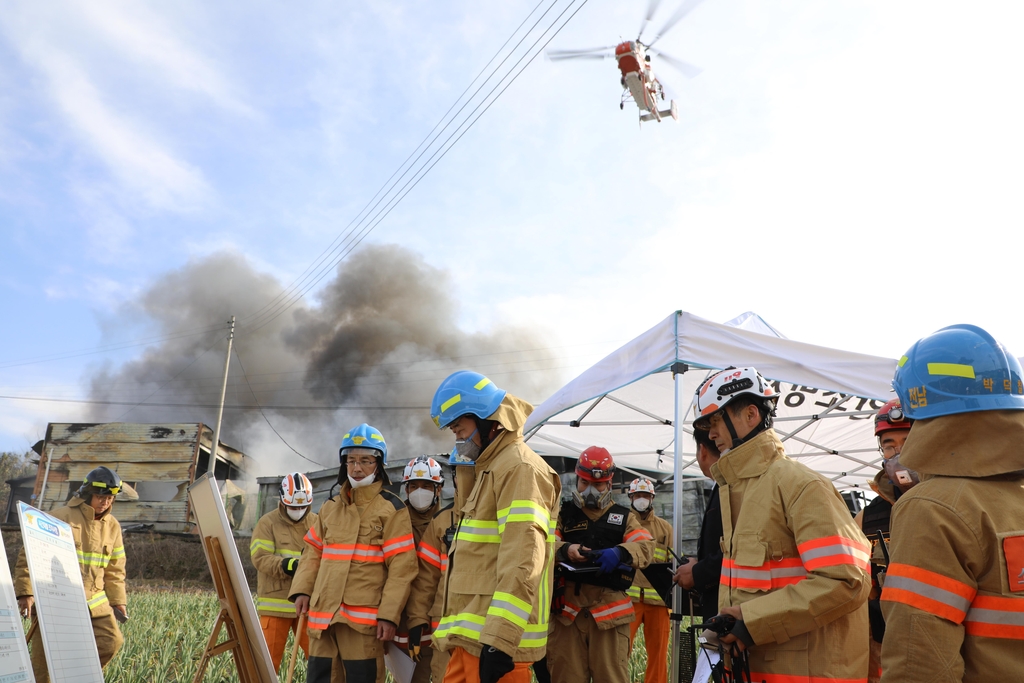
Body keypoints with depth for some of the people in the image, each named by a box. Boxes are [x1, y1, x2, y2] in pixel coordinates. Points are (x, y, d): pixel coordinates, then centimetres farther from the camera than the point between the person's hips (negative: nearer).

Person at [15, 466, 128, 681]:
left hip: (94, 602, 5)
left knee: (112, 641, -5)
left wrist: (118, 600, 11)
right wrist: (26, 592, -14)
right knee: (43, 661, 0)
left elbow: (115, 569, 16)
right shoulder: (59, 517, -8)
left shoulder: (112, 526, 9)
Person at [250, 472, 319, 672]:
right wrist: (289, 565, -27)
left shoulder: (316, 523, 8)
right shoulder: (268, 522, -3)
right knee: (269, 658, 7)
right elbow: (260, 558, -13)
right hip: (276, 602, -3)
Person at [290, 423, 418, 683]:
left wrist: (389, 614, -14)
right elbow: (312, 553, 18)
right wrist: (302, 590, 3)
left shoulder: (391, 508, -3)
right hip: (323, 612, 6)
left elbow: (401, 567, -8)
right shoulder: (330, 506, 16)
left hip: (363, 616, -6)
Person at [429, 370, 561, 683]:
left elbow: (522, 563, -22)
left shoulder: (519, 468, -13)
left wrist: (499, 640, -26)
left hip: (493, 638, -9)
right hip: (473, 634, 9)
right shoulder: (491, 469, 20)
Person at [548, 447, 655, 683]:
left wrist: (619, 553, -27)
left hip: (609, 610, 0)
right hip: (568, 609, 1)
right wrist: (565, 550, -27)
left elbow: (646, 546, -4)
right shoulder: (563, 514, 13)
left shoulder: (624, 517, 14)